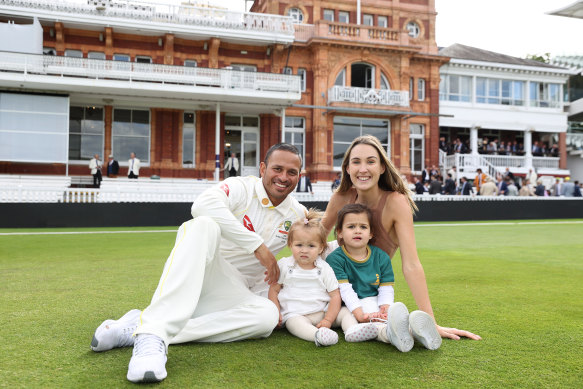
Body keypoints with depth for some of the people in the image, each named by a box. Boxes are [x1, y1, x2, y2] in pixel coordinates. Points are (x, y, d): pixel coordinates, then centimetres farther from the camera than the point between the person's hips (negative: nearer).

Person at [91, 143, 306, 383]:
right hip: (192, 278, -4)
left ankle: (135, 329, -30)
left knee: (268, 316, -30)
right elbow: (203, 204, -29)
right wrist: (257, 245, -30)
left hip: (231, 293, 4)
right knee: (204, 225, -33)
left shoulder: (297, 215, 8)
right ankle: (153, 332, -47)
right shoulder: (242, 188, -8)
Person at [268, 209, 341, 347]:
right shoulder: (284, 265, 4)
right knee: (295, 323, -35)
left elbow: (335, 296, -1)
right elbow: (274, 290, 10)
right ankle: (317, 335, -56)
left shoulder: (324, 269, 3)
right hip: (294, 314, -3)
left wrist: (327, 320, -12)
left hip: (322, 312, 3)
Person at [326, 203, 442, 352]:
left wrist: (385, 310, -16)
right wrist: (360, 315, -25)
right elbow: (345, 290, -14)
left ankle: (414, 329, -57)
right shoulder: (334, 259, -6)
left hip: (376, 304, 4)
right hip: (349, 307, -4)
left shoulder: (381, 257, 6)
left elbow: (386, 289, 4)